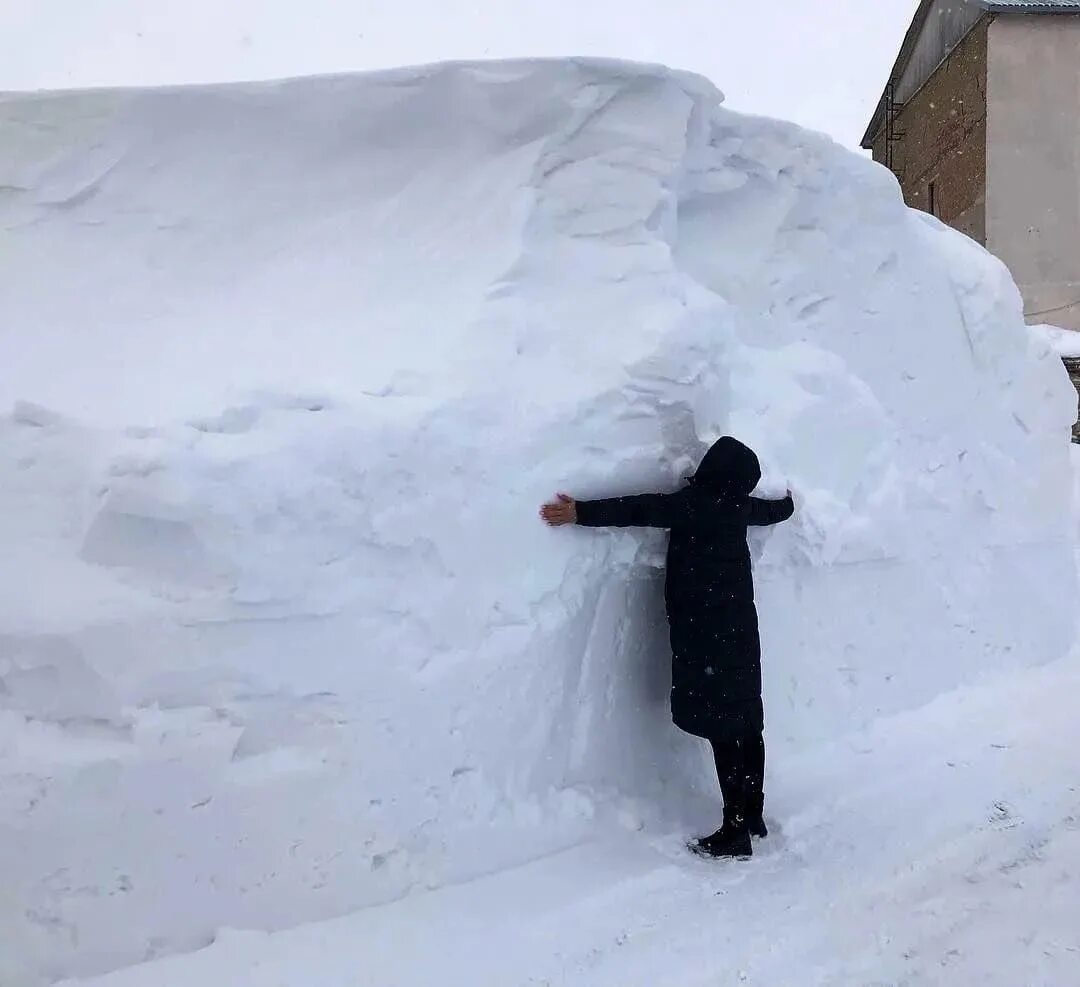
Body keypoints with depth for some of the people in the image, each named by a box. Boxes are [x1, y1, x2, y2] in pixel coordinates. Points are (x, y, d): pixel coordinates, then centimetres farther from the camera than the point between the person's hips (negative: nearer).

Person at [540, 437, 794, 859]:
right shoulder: (738, 505, 7)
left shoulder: (695, 504, -14)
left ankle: (736, 832, 2)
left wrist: (581, 512, -26)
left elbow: (641, 509, -24)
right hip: (739, 633, 8)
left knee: (724, 732, -4)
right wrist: (787, 498, 52)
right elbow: (776, 509, 28)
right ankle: (752, 815, 28)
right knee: (746, 726, 15)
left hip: (708, 639, -8)